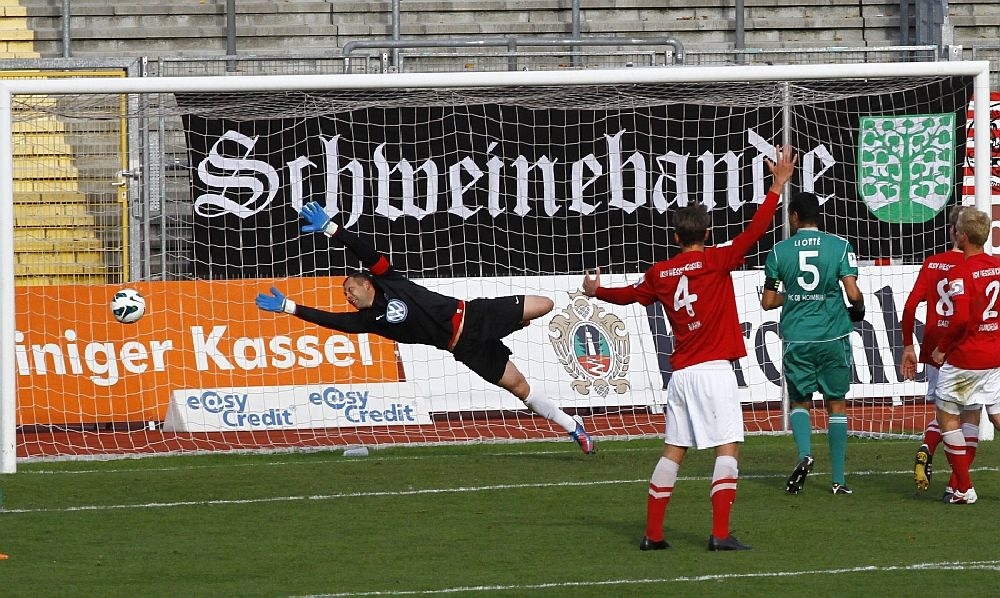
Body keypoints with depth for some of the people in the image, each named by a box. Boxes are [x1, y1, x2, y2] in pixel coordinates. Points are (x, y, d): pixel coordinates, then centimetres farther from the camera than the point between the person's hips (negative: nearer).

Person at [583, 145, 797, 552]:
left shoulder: (661, 273, 9)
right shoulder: (715, 262, -6)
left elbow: (631, 294, 27)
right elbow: (754, 231, -13)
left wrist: (597, 292, 45)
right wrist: (777, 186, -10)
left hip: (680, 373, 6)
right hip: (714, 370, -6)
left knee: (673, 451, 12)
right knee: (728, 448, -6)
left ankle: (653, 533, 14)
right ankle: (721, 534, -15)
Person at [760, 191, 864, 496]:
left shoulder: (779, 251, 1)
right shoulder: (839, 246, -2)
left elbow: (768, 302, 4)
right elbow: (853, 293, -9)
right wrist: (858, 308, 13)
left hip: (796, 339, 0)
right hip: (833, 337, 0)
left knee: (800, 401, 15)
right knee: (836, 404, 9)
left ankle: (804, 454, -13)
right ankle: (838, 479, 7)